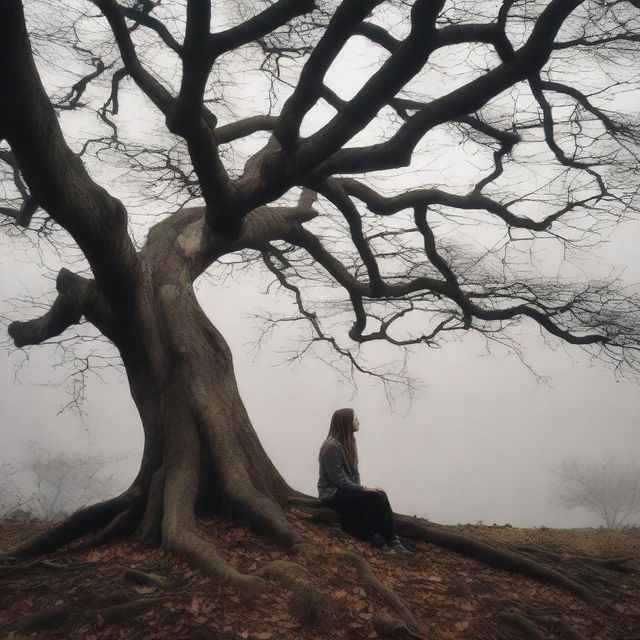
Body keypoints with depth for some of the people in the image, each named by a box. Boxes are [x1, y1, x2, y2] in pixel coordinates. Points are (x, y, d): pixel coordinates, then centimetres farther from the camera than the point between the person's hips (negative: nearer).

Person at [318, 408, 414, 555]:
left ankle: (392, 538, -18)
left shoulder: (348, 442, 9)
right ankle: (392, 539, -11)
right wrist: (362, 489, -17)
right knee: (375, 498, -22)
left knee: (381, 494, -16)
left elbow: (354, 471, 11)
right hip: (333, 493, -8)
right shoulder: (332, 446, -20)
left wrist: (359, 487, -5)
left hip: (347, 489, 8)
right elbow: (338, 479, -21)